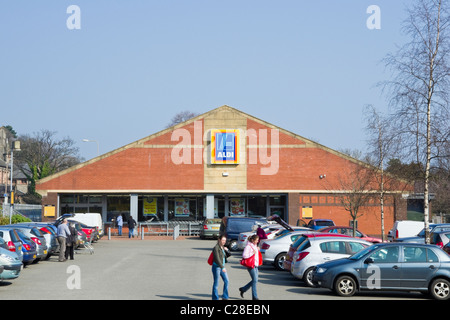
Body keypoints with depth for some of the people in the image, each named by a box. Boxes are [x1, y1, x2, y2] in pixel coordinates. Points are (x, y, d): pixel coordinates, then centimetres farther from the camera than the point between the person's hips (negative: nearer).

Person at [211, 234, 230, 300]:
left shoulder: (223, 247, 9)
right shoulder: (216, 248, -15)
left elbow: (228, 255, 18)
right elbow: (217, 259, -22)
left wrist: (227, 250, -3)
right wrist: (222, 267, -27)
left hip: (222, 267, 8)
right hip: (216, 267, -8)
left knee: (226, 281, 7)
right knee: (216, 283, -1)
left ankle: (225, 297, 16)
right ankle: (215, 298, 8)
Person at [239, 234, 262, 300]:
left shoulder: (254, 246, 14)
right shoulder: (248, 246, -13)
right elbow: (244, 255, -20)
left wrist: (257, 250, 10)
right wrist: (253, 253, -21)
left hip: (255, 265, 9)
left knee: (255, 280, 10)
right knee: (255, 280, -9)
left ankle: (243, 289, 26)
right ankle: (254, 296, -3)